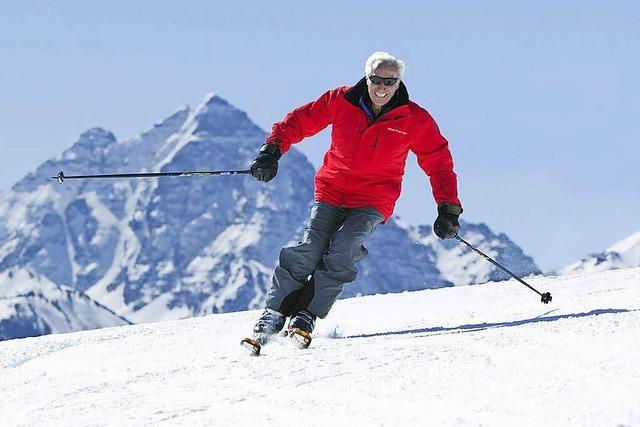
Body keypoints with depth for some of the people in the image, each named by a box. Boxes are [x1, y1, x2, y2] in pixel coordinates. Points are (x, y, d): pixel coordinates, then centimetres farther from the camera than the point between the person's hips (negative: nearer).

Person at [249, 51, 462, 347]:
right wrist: (272, 151, -5)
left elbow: (439, 164, 4)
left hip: (373, 202, -1)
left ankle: (307, 316, -14)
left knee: (342, 250, -25)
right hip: (331, 192, 1)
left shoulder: (415, 120, -4)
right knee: (308, 250, -17)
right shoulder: (341, 101, -3)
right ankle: (273, 315, -7)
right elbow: (300, 121, 7)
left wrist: (448, 209, -2)